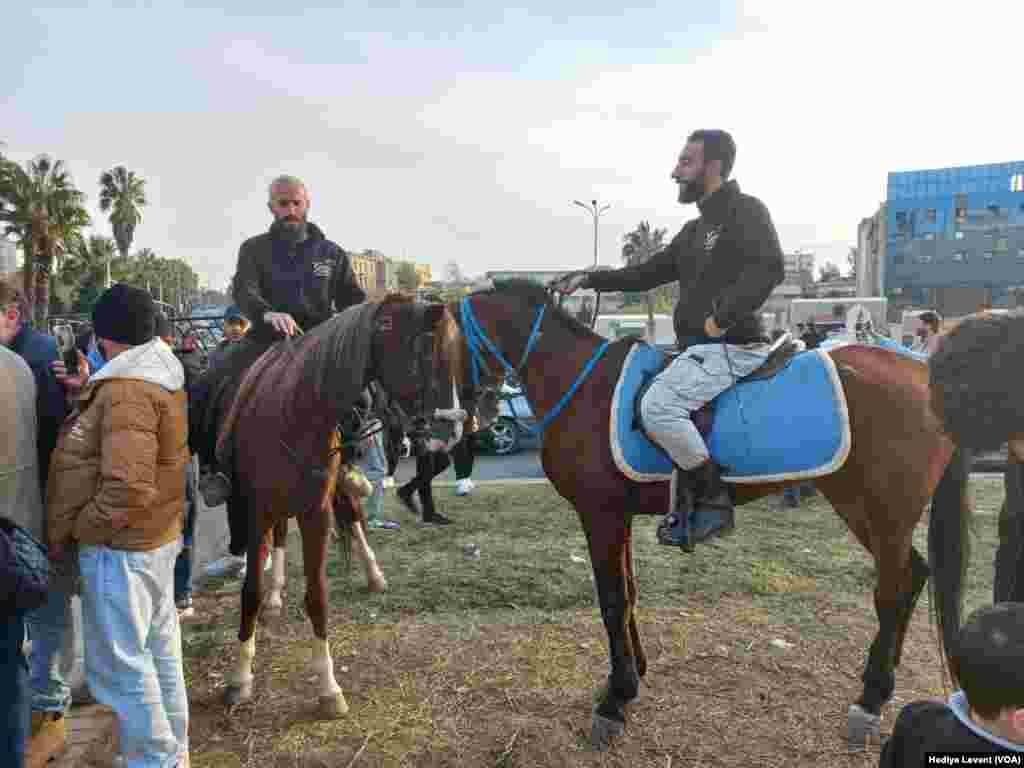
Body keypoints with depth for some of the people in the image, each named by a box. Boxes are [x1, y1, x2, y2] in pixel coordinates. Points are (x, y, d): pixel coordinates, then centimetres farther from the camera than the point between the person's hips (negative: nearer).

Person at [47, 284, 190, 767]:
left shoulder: (126, 388, -23)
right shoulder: (161, 373, 5)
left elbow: (127, 489, -31)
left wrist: (74, 530, -15)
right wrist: (87, 392, 5)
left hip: (120, 547, -10)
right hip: (158, 535, 10)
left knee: (119, 664, 6)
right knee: (159, 650, 20)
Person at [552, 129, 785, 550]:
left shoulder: (746, 210, -4)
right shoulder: (695, 230, 22)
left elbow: (768, 267, -19)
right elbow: (646, 274, 24)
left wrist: (722, 318, -24)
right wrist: (588, 278, 16)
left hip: (730, 346, -10)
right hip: (698, 348, 10)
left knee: (657, 405, -26)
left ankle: (714, 501, -12)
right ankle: (688, 503, 13)